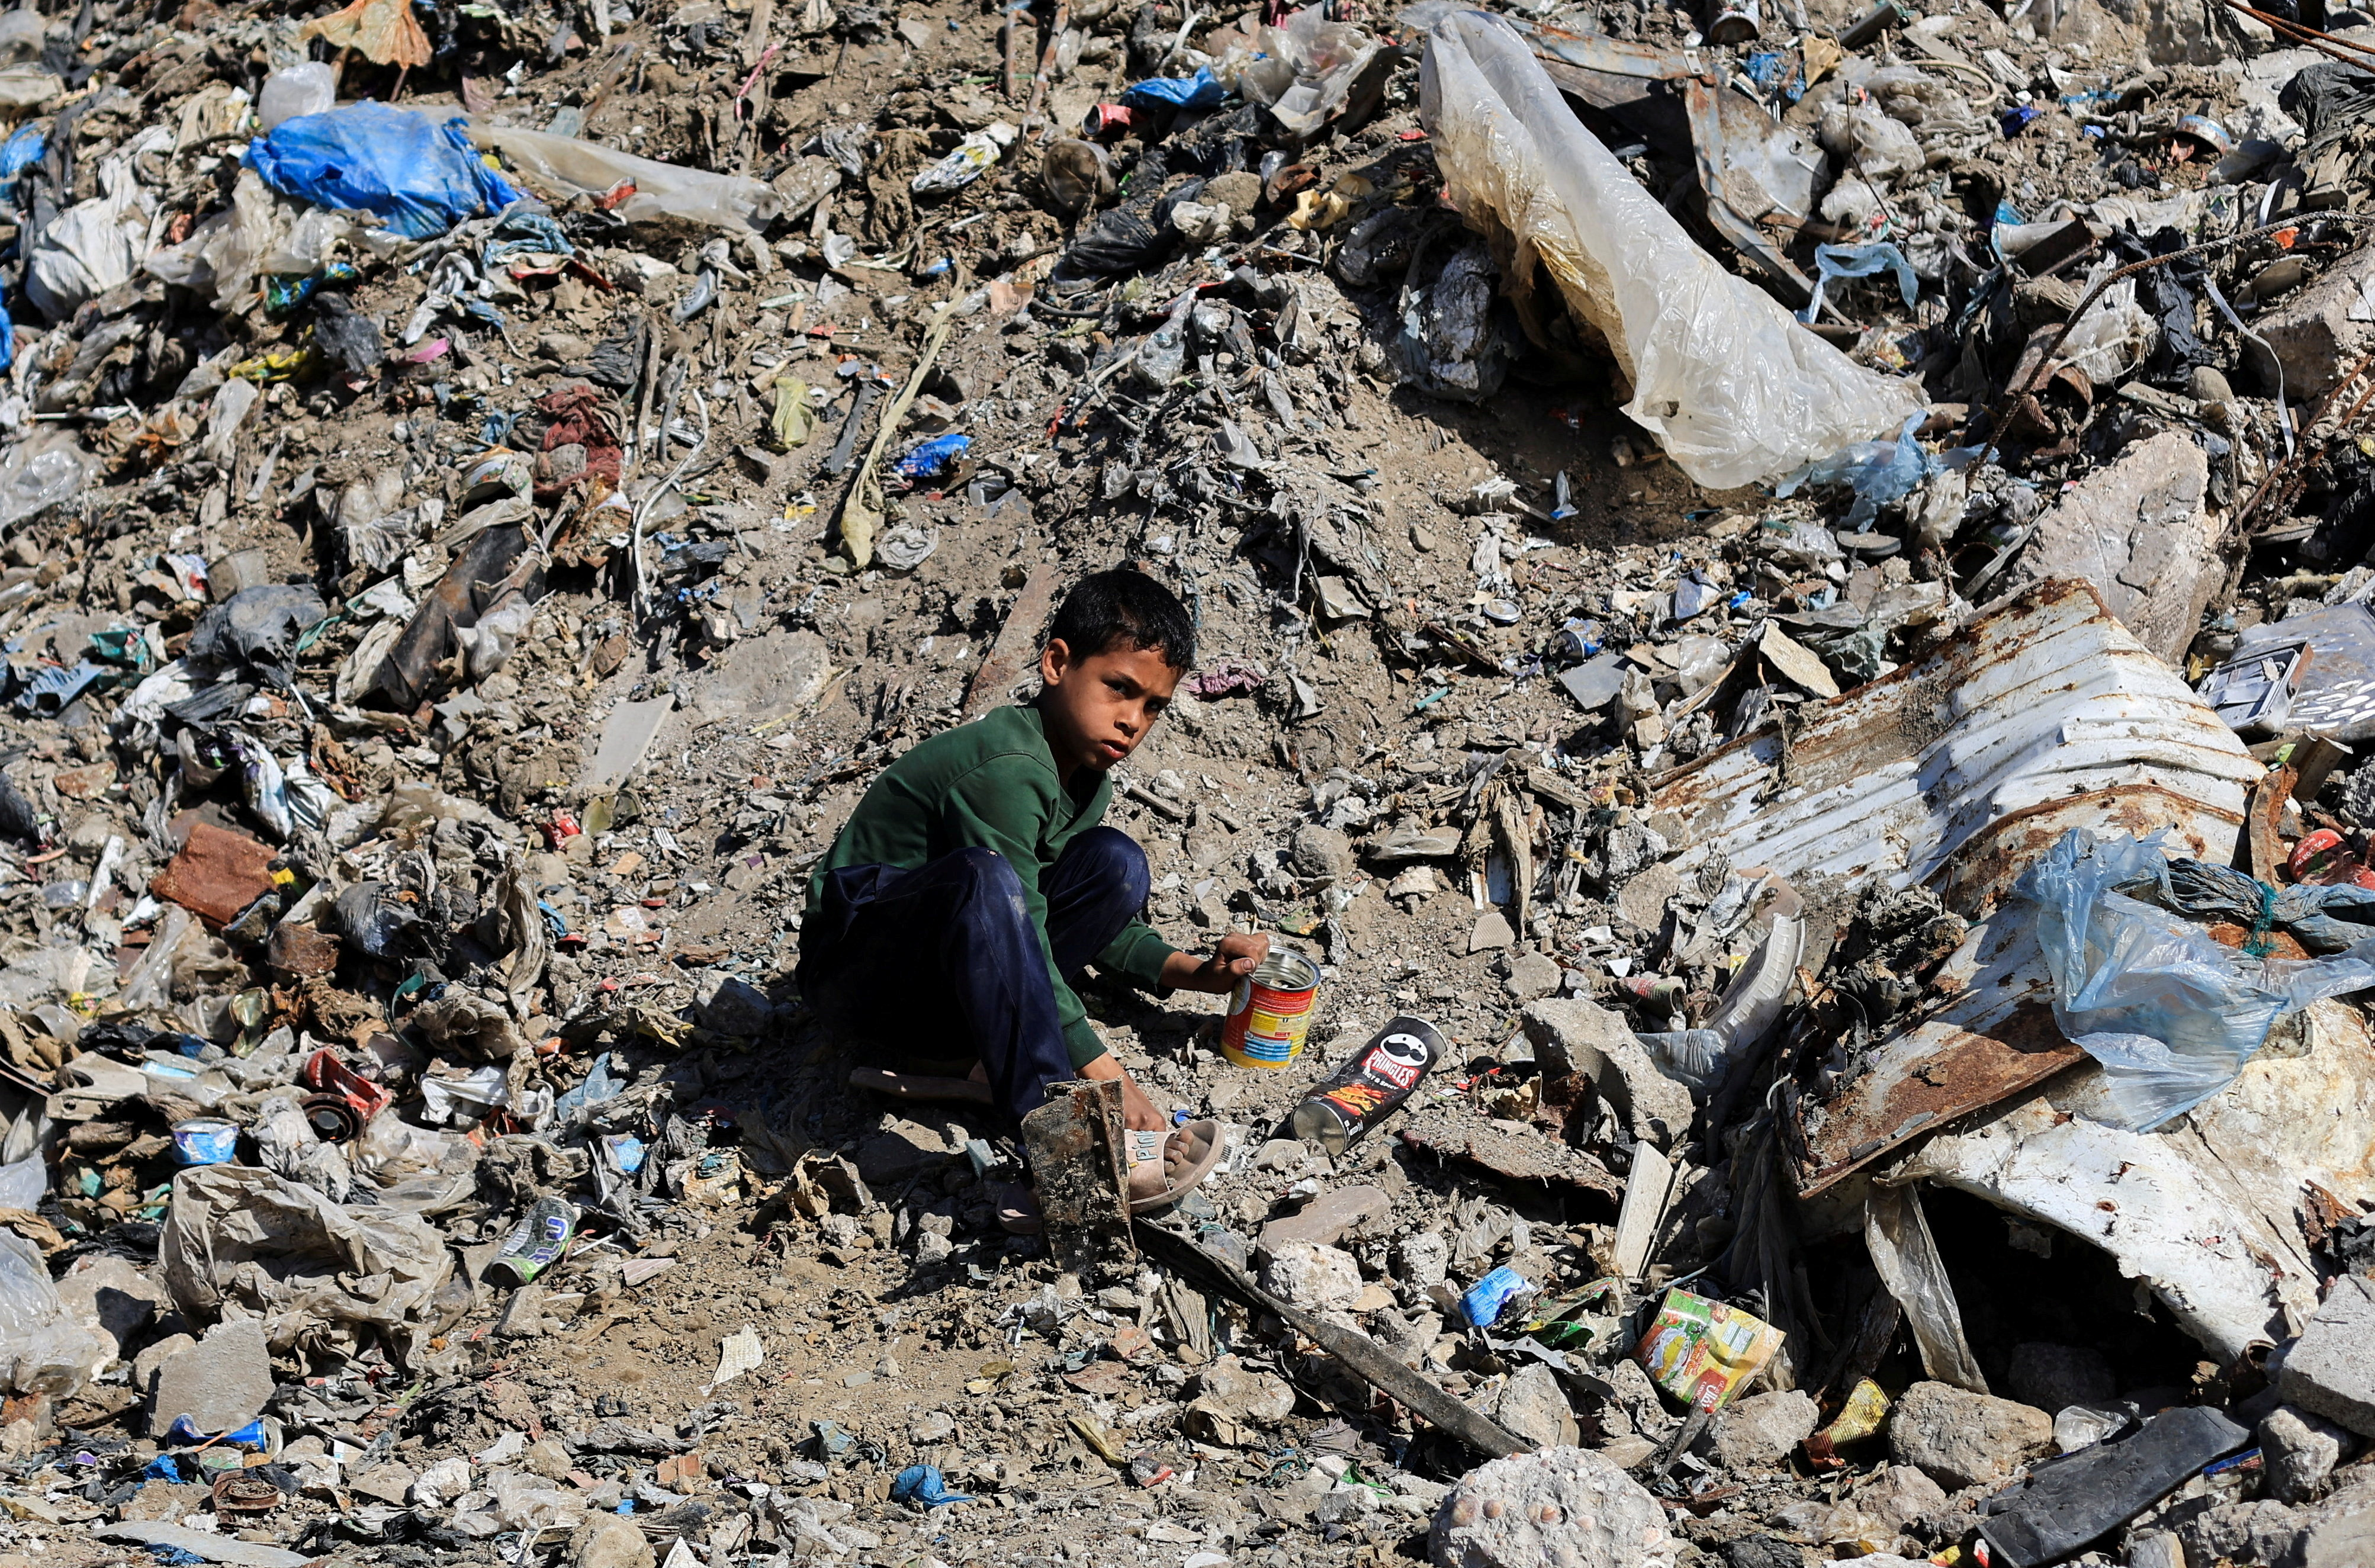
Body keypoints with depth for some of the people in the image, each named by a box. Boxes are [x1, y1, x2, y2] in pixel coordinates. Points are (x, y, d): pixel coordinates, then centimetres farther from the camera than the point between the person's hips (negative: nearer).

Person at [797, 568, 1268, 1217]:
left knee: (1116, 864, -4)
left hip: (939, 983, 9)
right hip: (853, 960, -9)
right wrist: (1103, 1075, -32)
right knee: (984, 879, -39)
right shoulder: (1007, 771, -23)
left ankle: (946, 1052, -13)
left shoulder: (1086, 783, 8)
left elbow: (1102, 926, 22)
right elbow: (1026, 938, -29)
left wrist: (1194, 972, 4)